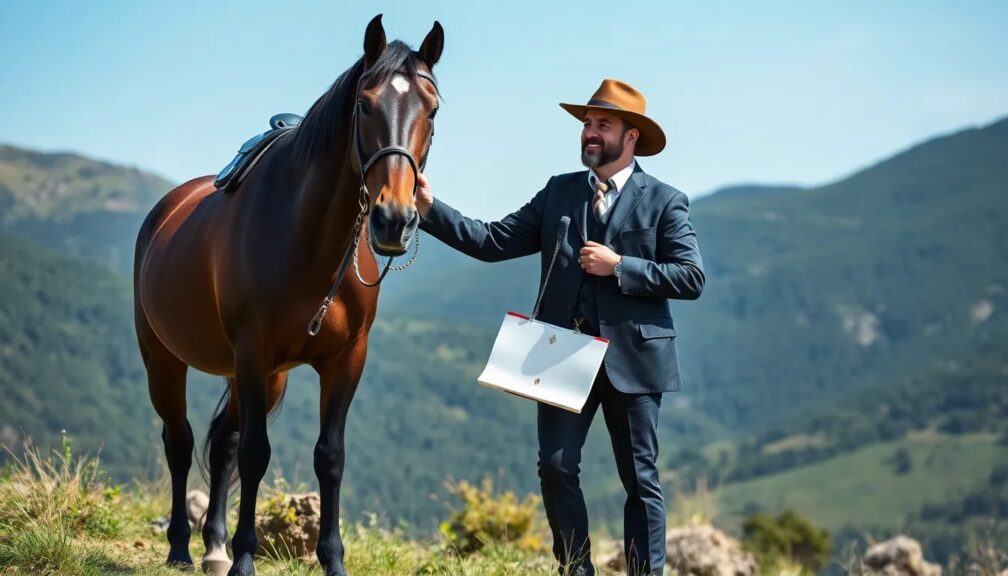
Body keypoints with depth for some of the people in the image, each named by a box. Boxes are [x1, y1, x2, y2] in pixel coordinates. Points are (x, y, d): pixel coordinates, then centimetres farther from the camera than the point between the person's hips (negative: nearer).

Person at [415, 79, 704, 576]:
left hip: (631, 356, -3)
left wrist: (620, 267, -17)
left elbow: (692, 277, -9)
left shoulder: (664, 202, -1)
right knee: (555, 468, -1)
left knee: (640, 479, 5)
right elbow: (492, 242, 4)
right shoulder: (558, 193, 10)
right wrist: (431, 210, -7)